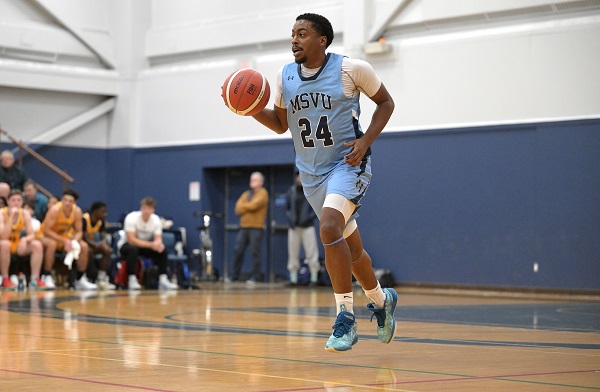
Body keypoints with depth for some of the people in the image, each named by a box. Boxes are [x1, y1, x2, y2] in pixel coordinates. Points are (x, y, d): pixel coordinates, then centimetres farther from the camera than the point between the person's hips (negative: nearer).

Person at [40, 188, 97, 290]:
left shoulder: (77, 211, -13)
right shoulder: (55, 209, -28)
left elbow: (79, 232, -5)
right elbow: (46, 230, -30)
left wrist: (74, 242, -28)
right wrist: (64, 241, -36)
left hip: (64, 237, 5)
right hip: (48, 236, -5)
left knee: (84, 246, -12)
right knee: (51, 244, -38)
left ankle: (80, 280, -2)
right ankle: (47, 277, -28)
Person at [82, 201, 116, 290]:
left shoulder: (102, 221, -3)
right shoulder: (84, 219, -25)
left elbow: (103, 237, -7)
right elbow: (85, 238, -30)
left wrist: (104, 244, -31)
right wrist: (98, 246, -40)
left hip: (91, 243, 8)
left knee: (107, 250, -14)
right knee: (89, 251, -37)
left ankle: (101, 279, -16)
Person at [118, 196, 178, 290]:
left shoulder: (156, 220, -11)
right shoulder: (131, 218, -25)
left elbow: (158, 239, -12)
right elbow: (131, 240, -31)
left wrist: (158, 244, -39)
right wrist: (151, 244, -40)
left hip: (145, 245, 5)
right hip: (126, 245, -5)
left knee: (162, 250, -19)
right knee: (133, 249, -39)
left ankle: (163, 280, -18)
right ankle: (132, 280, -33)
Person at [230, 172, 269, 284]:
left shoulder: (262, 193, 0)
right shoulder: (245, 194, 19)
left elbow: (253, 205, -15)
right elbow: (238, 209, 7)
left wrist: (243, 206, 1)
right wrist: (248, 207, -8)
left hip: (256, 228, -6)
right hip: (243, 227, 6)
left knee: (255, 253, -7)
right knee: (238, 251, 1)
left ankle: (255, 277, -2)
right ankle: (235, 276, 7)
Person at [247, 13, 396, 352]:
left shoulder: (351, 69, -10)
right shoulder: (285, 76, 4)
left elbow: (385, 102, 1)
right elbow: (280, 123, 14)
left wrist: (366, 141, -12)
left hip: (348, 164, -6)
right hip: (311, 172, 6)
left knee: (329, 229, -29)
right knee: (352, 248, 14)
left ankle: (346, 318, -20)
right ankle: (382, 300, 40)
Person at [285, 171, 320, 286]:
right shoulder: (291, 191, 10)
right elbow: (287, 208, 14)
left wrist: (310, 217, -12)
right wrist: (290, 219, -2)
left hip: (307, 226, -3)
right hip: (293, 227, 3)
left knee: (311, 252, -6)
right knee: (293, 253, 3)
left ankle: (314, 278, -1)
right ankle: (293, 278, 8)